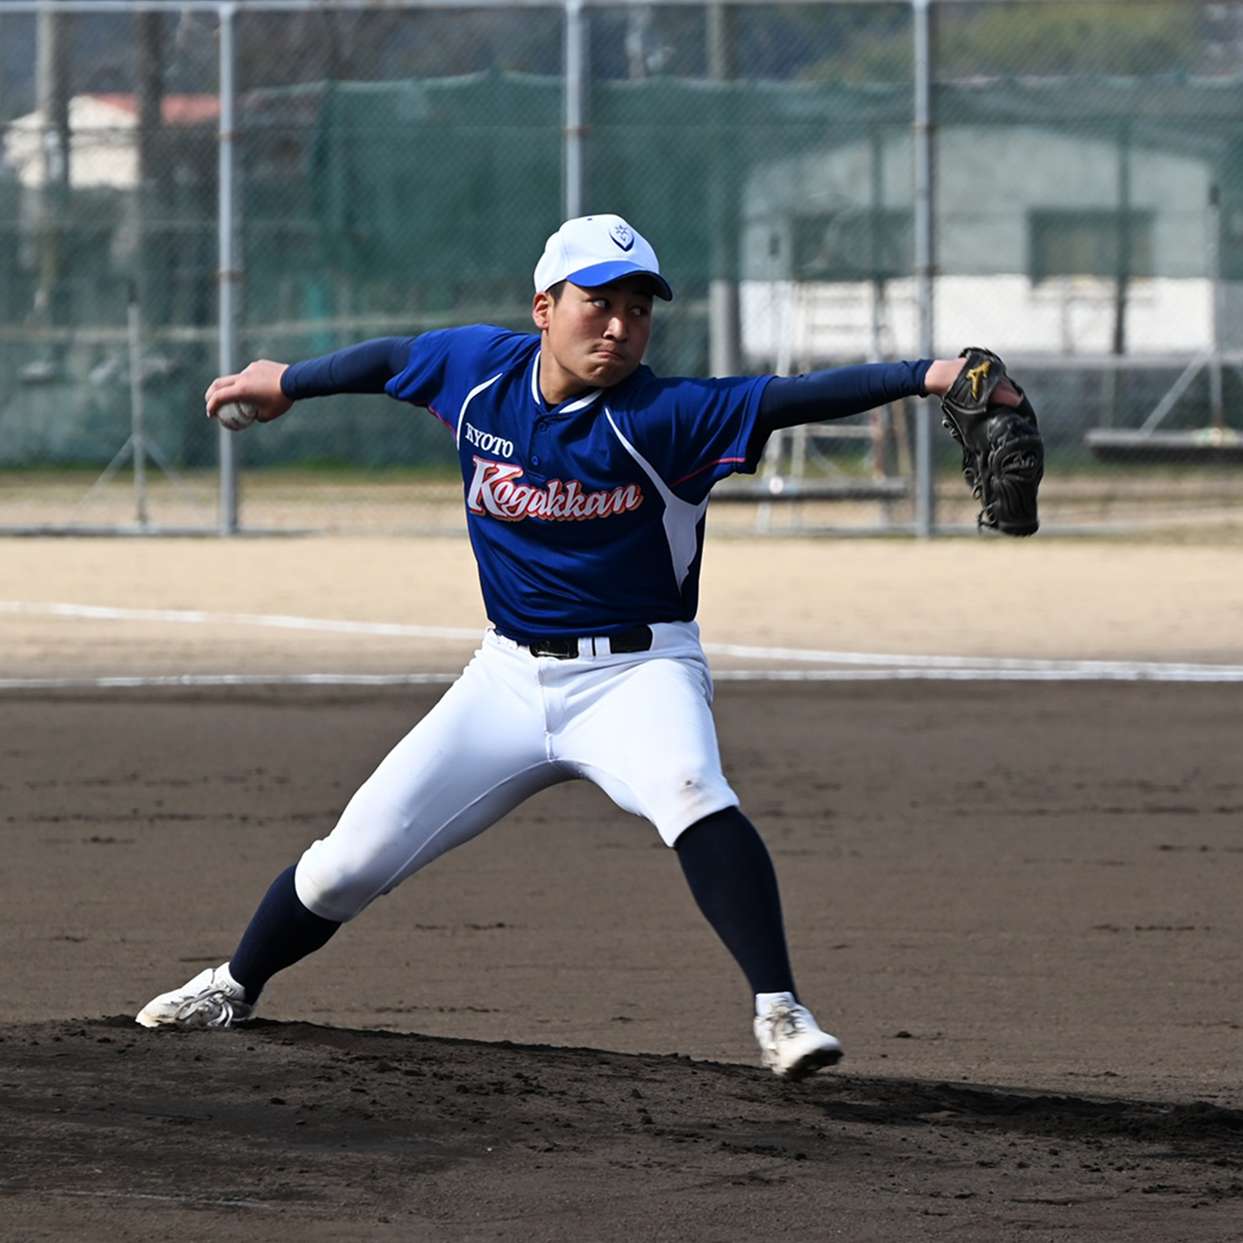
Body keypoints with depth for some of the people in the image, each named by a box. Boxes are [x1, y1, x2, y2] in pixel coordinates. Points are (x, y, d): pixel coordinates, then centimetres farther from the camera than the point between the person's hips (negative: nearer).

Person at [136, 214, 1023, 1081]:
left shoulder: (663, 418, -19)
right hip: (511, 678, 4)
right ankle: (234, 988, 31)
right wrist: (287, 382, 33)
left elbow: (793, 397, -32)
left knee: (690, 792, -37)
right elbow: (392, 360, 16)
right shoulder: (478, 370, -5)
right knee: (352, 859, 5)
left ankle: (779, 1014, -39)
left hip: (637, 674, -4)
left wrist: (923, 376, -46)